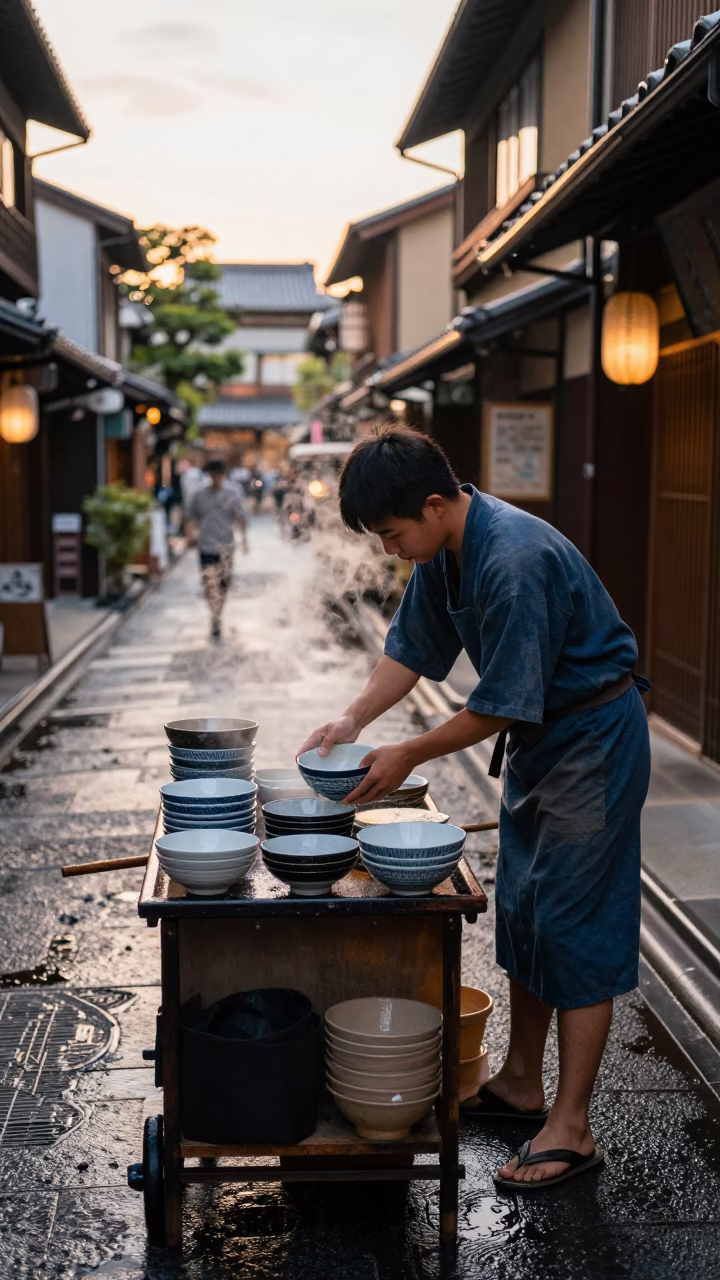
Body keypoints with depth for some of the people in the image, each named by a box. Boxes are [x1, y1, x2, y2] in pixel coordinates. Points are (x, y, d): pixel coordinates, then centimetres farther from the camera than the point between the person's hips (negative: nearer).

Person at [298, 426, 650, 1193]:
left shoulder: (514, 560, -30)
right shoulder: (444, 549, -1)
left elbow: (501, 703, -27)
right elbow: (413, 646, 10)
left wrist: (409, 756, -17)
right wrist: (352, 720, -3)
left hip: (593, 738, -9)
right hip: (538, 736, 9)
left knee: (577, 930, -4)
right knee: (522, 918, 16)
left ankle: (571, 1130, 5)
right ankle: (520, 1084, 30)